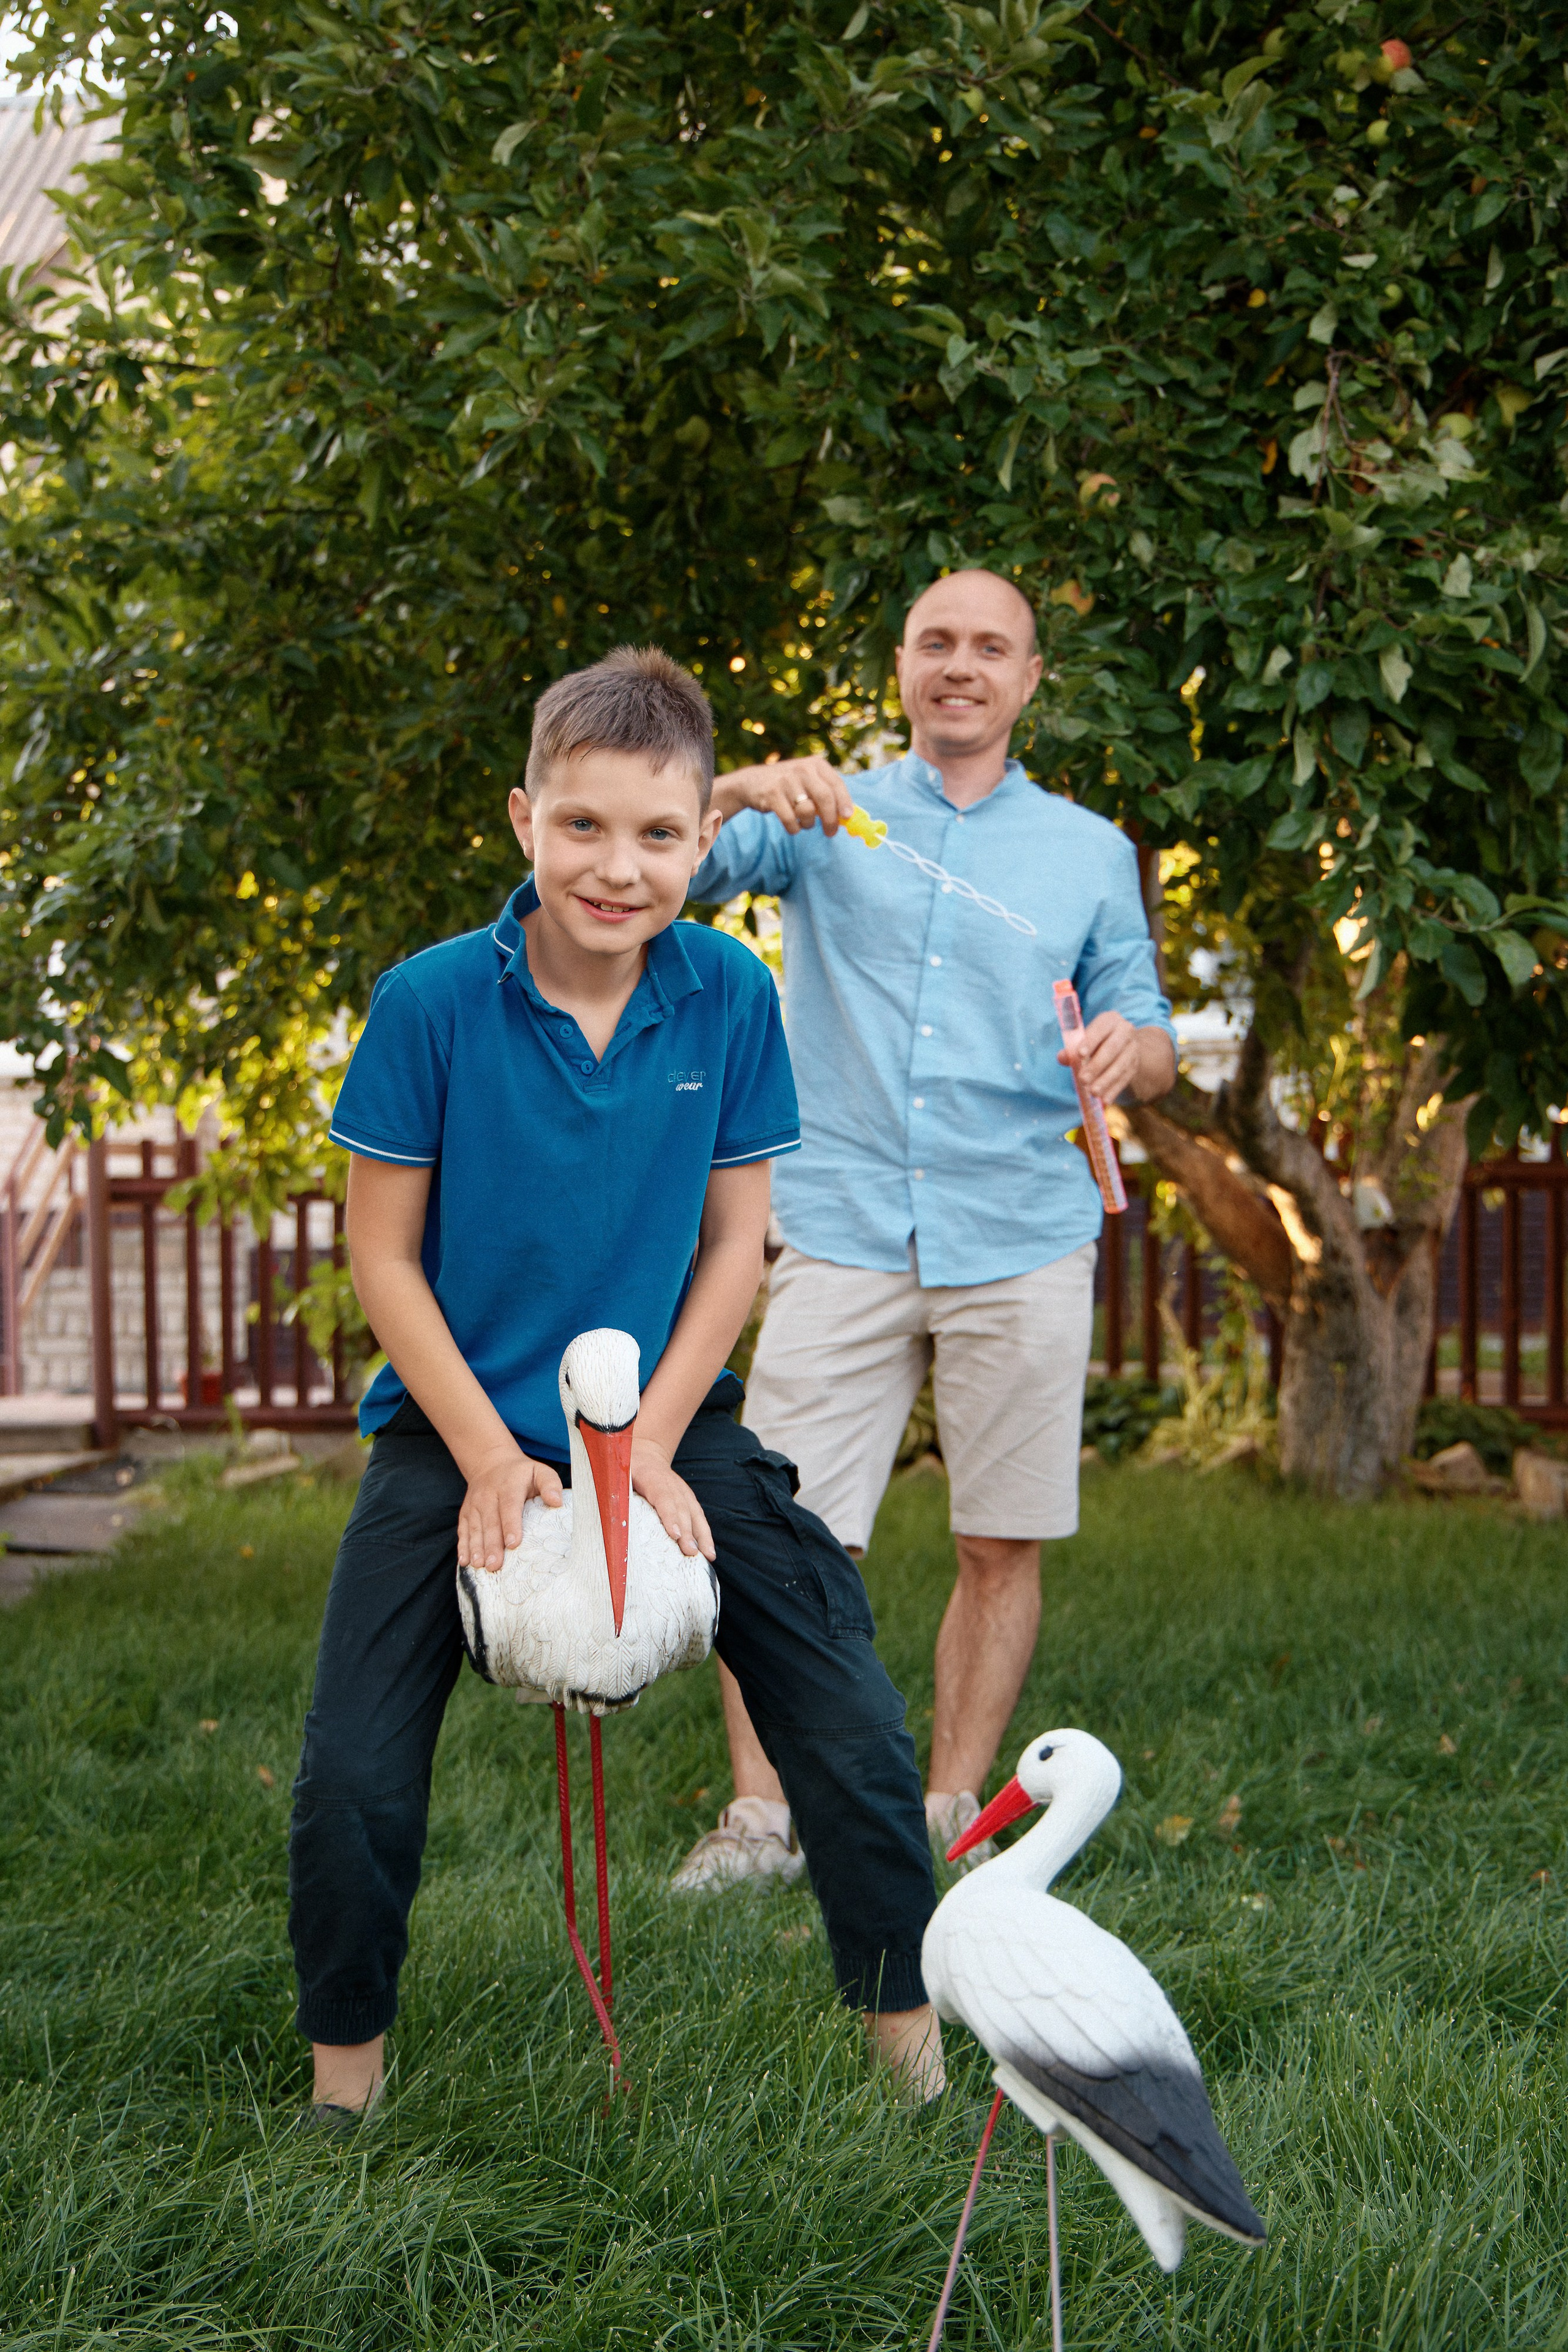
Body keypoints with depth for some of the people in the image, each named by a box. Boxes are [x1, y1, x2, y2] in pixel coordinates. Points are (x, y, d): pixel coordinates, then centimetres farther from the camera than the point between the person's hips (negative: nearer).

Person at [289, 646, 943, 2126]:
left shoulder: (730, 997, -7)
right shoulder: (432, 1002, -14)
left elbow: (734, 1242, 0)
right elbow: (382, 1248, -7)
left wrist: (651, 1443, -9)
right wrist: (490, 1458, -12)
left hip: (671, 1423, 2)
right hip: (462, 1428, -1)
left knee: (856, 1738, -5)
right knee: (352, 1783, -7)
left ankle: (905, 2028, 17)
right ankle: (343, 2065, 18)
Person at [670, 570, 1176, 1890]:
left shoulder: (1090, 850, 14)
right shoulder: (824, 820, 11)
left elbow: (1151, 1043, 12)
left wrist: (1130, 1049, -13)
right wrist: (741, 792, -25)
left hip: (1022, 1246, 1)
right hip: (843, 1237, -1)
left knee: (1002, 1547, 2)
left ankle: (949, 1819, 13)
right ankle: (763, 1812, 4)